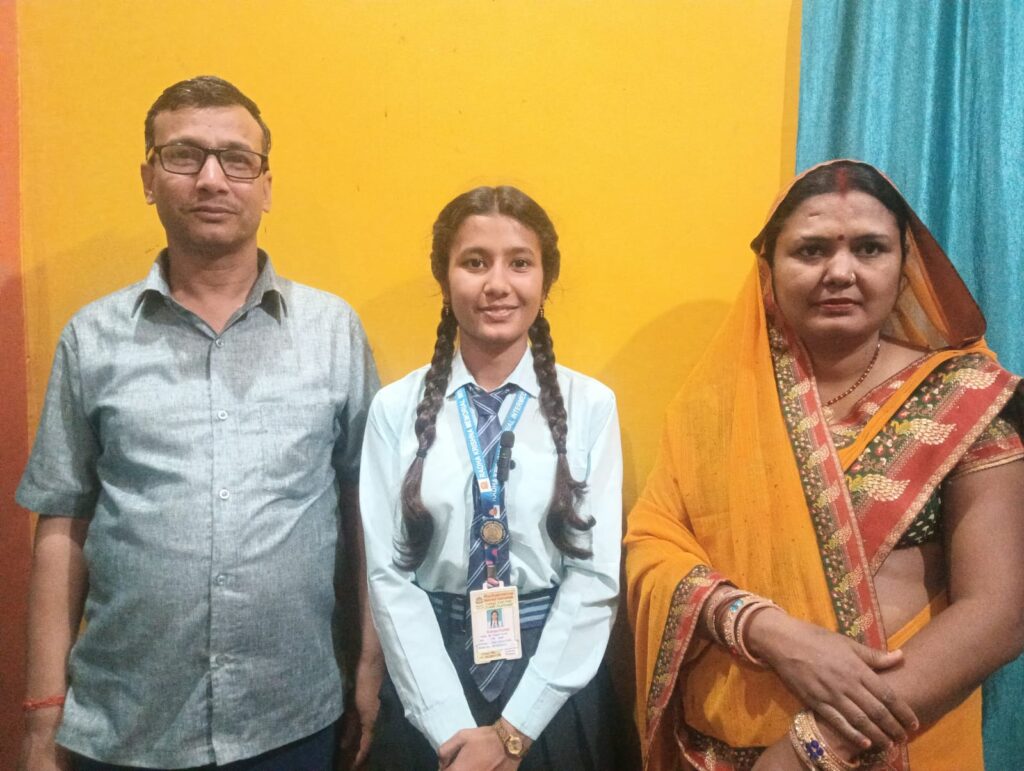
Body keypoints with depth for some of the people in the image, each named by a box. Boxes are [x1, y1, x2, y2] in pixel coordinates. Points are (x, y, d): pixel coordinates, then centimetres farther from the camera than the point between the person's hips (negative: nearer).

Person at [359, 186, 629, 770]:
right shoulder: (396, 409, -5)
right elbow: (389, 576, -6)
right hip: (430, 677, 1)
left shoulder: (591, 405, -6)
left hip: (557, 685, 0)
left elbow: (596, 577, -8)